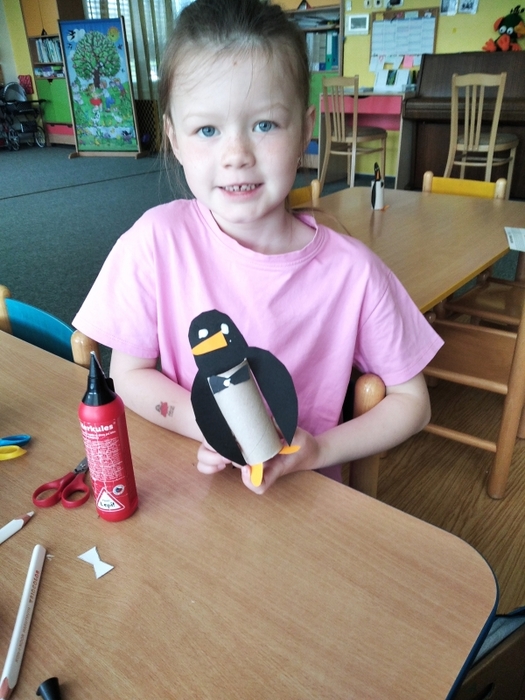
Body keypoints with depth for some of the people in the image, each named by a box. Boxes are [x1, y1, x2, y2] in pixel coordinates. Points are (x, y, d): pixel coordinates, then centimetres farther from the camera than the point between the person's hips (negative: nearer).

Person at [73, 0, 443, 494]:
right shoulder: (158, 239, -13)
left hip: (304, 492, 1)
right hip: (189, 482, 0)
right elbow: (128, 375, -3)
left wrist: (317, 450, -15)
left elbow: (411, 401, -1)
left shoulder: (352, 270, -13)